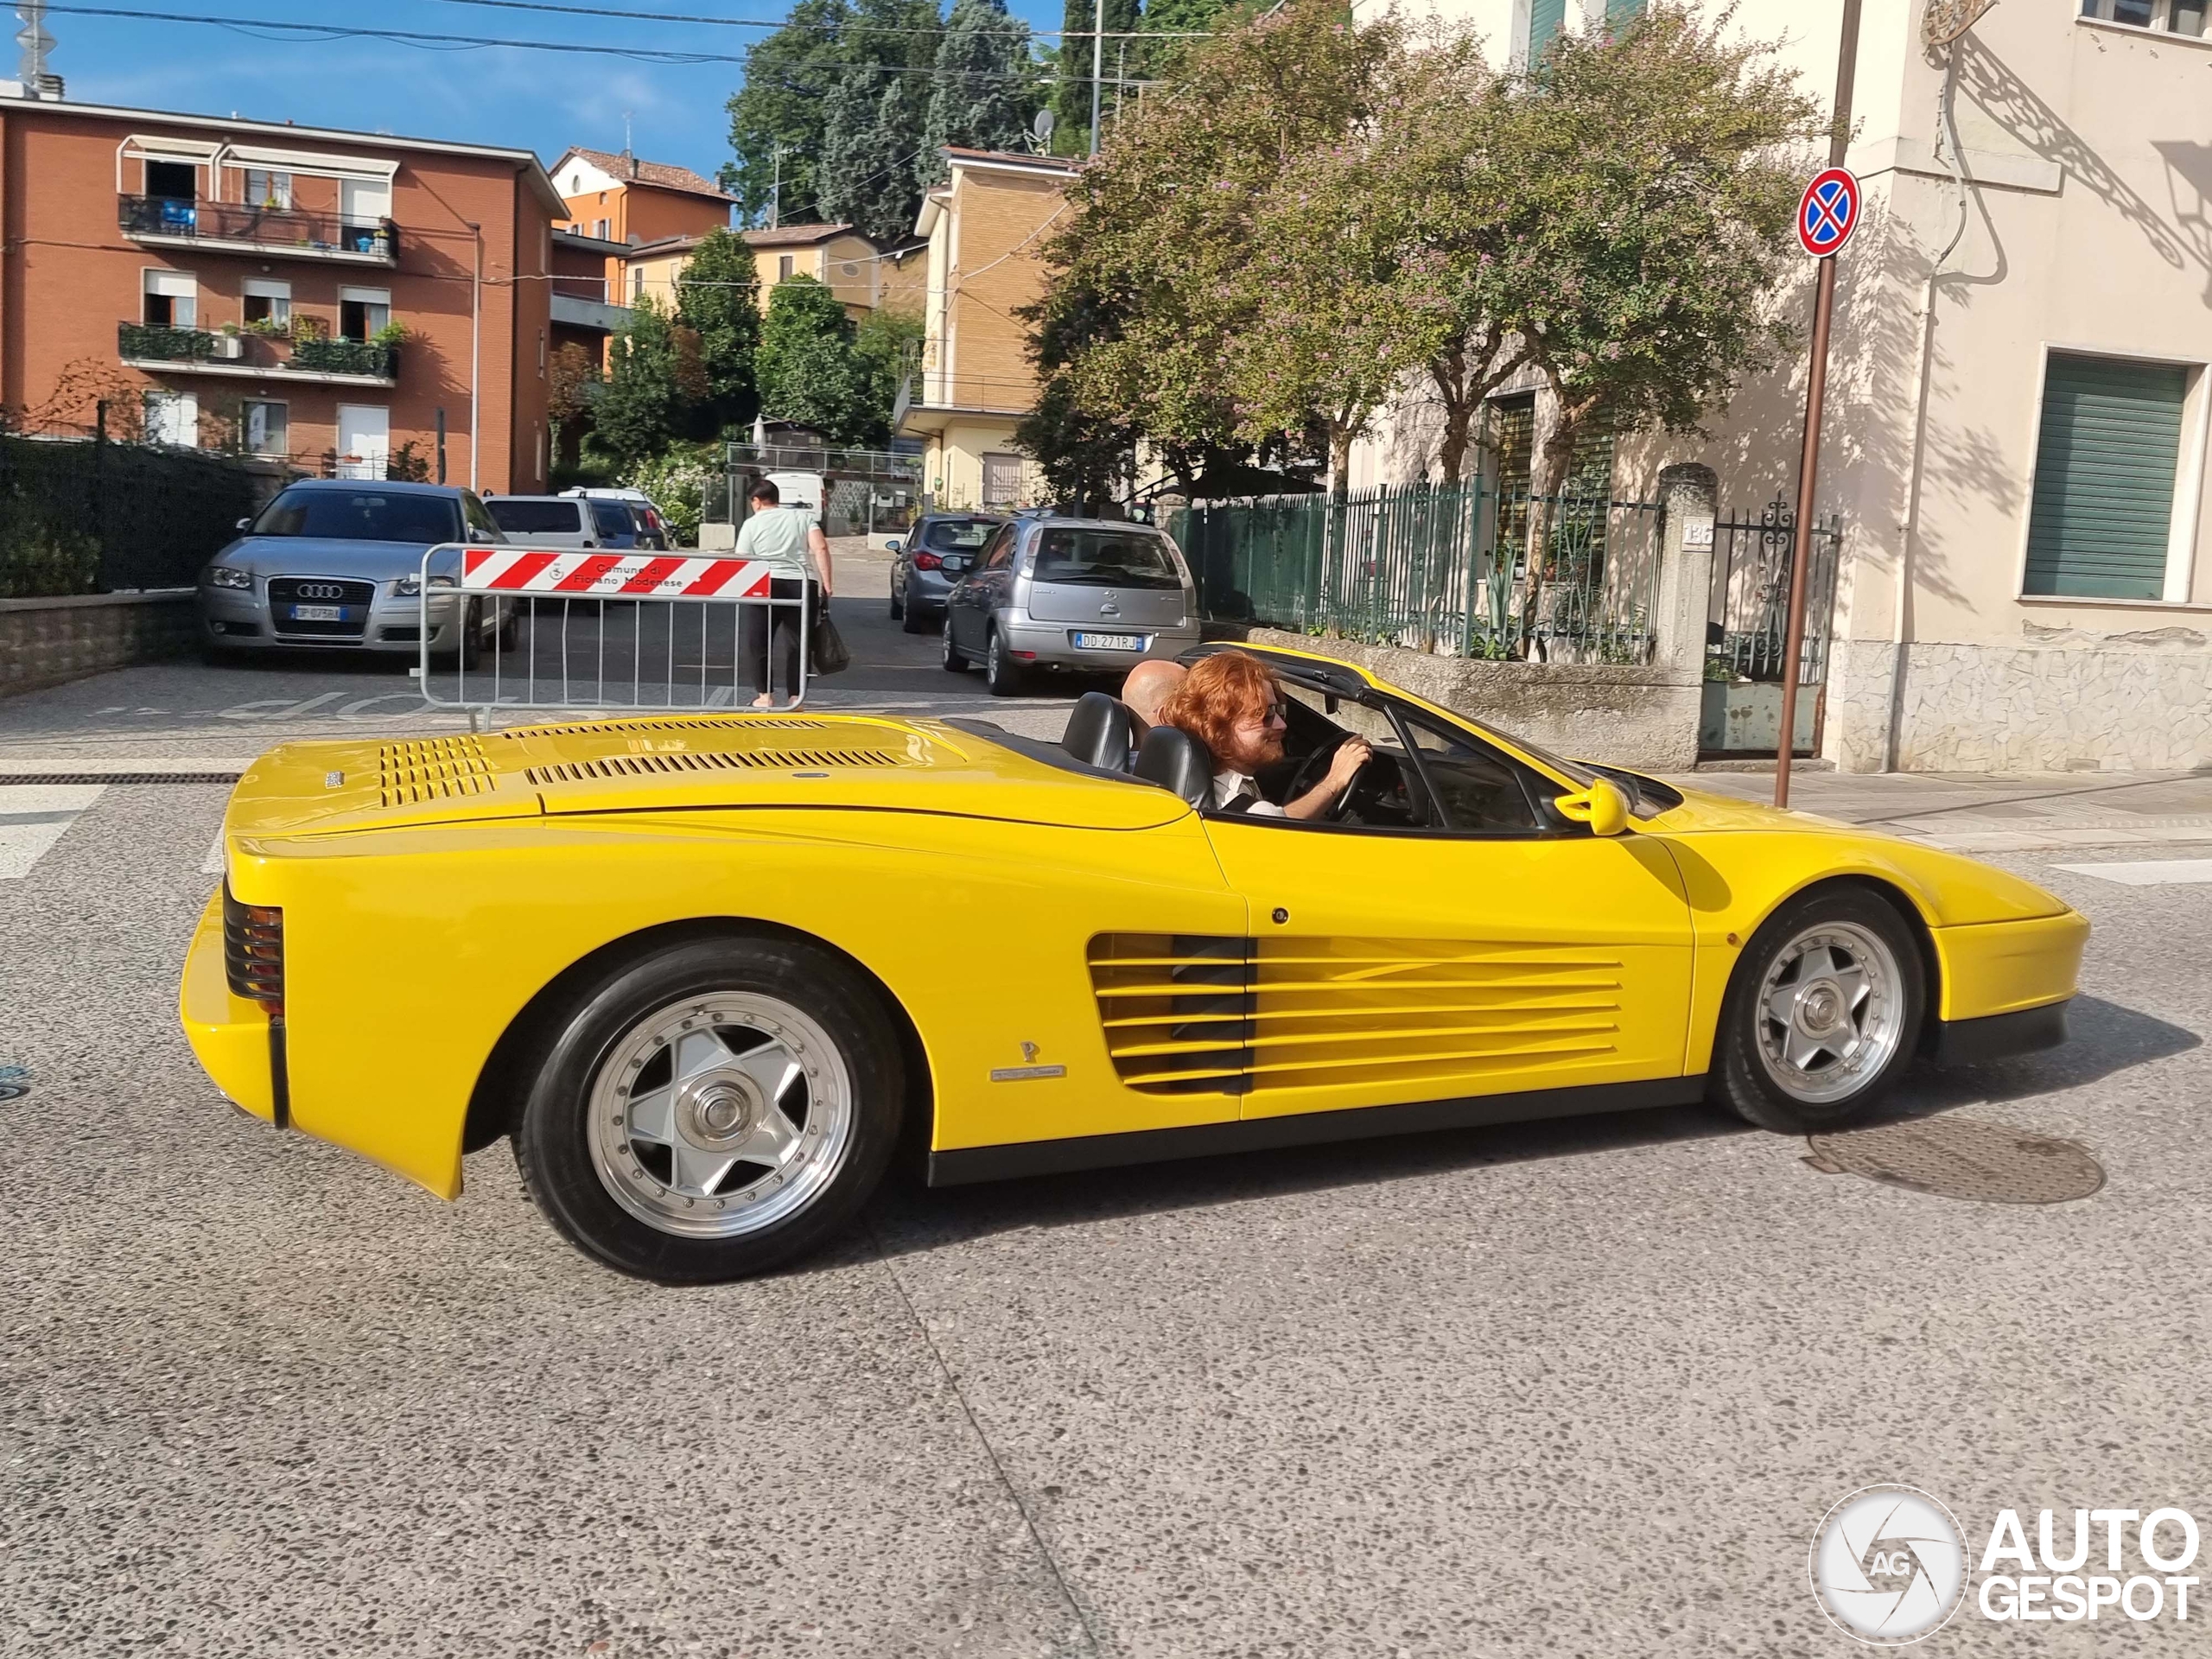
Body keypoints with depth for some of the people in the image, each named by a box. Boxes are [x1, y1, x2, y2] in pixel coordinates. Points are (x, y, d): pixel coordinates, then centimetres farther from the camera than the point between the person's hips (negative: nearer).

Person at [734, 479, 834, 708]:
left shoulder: (752, 524, 8)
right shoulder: (803, 517, 13)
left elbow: (741, 562, 3)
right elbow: (820, 548, 0)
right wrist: (826, 584, -1)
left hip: (766, 585, -2)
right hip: (803, 586, 2)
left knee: (757, 643, 10)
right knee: (796, 644, 10)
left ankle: (765, 696, 9)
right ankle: (796, 697, 7)